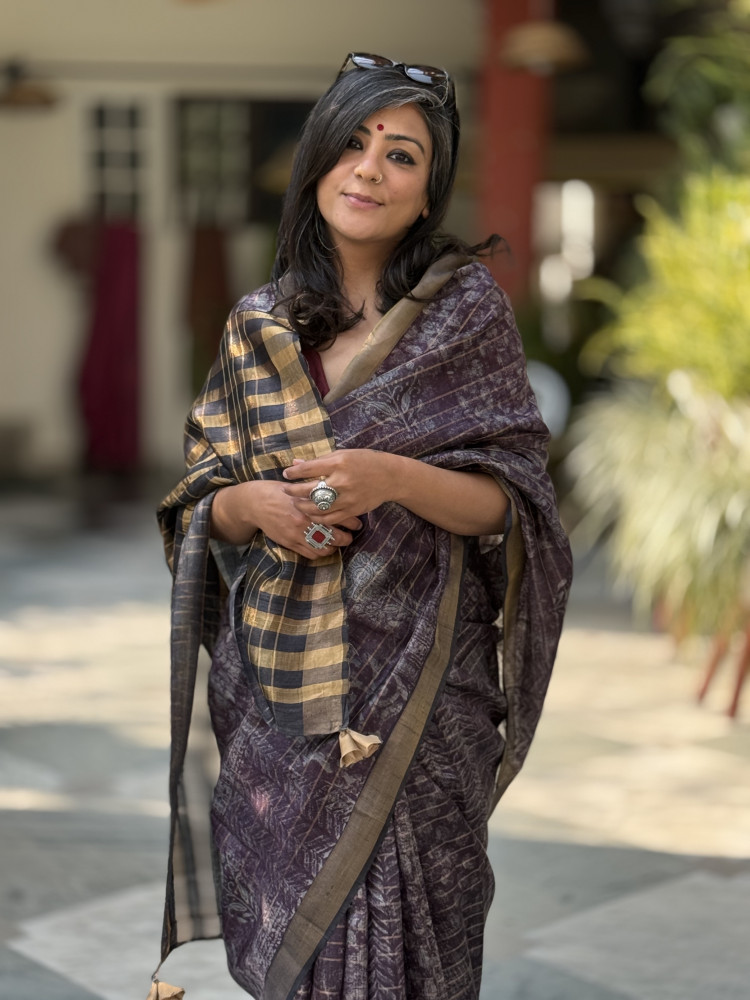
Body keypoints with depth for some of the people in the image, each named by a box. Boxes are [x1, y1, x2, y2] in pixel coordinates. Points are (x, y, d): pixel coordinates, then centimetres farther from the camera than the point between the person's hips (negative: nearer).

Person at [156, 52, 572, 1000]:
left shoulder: (467, 309, -3)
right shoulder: (257, 325, 6)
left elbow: (513, 503, -6)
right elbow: (200, 502, 10)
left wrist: (395, 477, -24)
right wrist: (249, 504, -13)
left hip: (416, 683, -3)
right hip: (275, 686, 3)